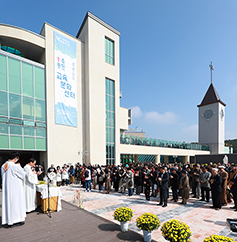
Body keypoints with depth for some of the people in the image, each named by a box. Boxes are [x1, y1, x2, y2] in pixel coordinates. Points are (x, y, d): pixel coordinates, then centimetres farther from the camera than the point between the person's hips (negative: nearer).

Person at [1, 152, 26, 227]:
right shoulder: (15, 166, -20)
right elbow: (23, 174, -9)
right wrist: (19, 167, 3)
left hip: (6, 187, 7)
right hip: (15, 188, -7)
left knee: (8, 202, 13)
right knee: (16, 202, 3)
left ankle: (8, 220, 22)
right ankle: (17, 220, 11)